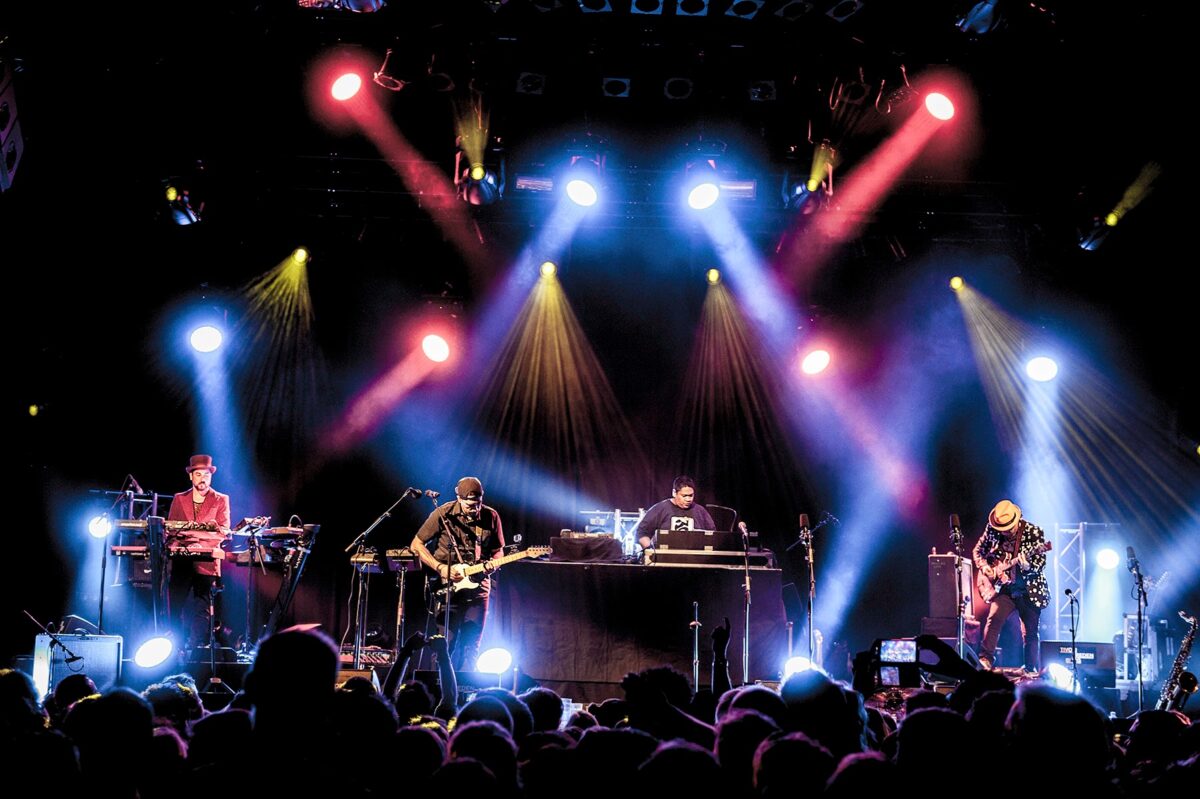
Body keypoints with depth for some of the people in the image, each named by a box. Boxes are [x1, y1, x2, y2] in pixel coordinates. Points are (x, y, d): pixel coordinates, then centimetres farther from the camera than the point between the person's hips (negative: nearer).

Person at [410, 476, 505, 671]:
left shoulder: (491, 517, 2)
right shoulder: (443, 514, -7)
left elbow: (498, 550, 14)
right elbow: (416, 545, -1)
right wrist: (441, 568, -11)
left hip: (477, 585, 3)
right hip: (448, 588, -3)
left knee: (471, 645, 2)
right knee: (447, 642, -5)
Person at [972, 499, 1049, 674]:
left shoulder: (1034, 532, -12)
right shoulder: (992, 529, -3)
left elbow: (1041, 564, -11)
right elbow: (977, 550, 11)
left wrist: (1027, 567, -33)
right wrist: (984, 567, -8)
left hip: (1029, 590, -2)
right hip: (1005, 588, 2)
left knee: (1030, 632, 2)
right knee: (994, 618, -19)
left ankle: (1031, 670, 14)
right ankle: (985, 659, -13)